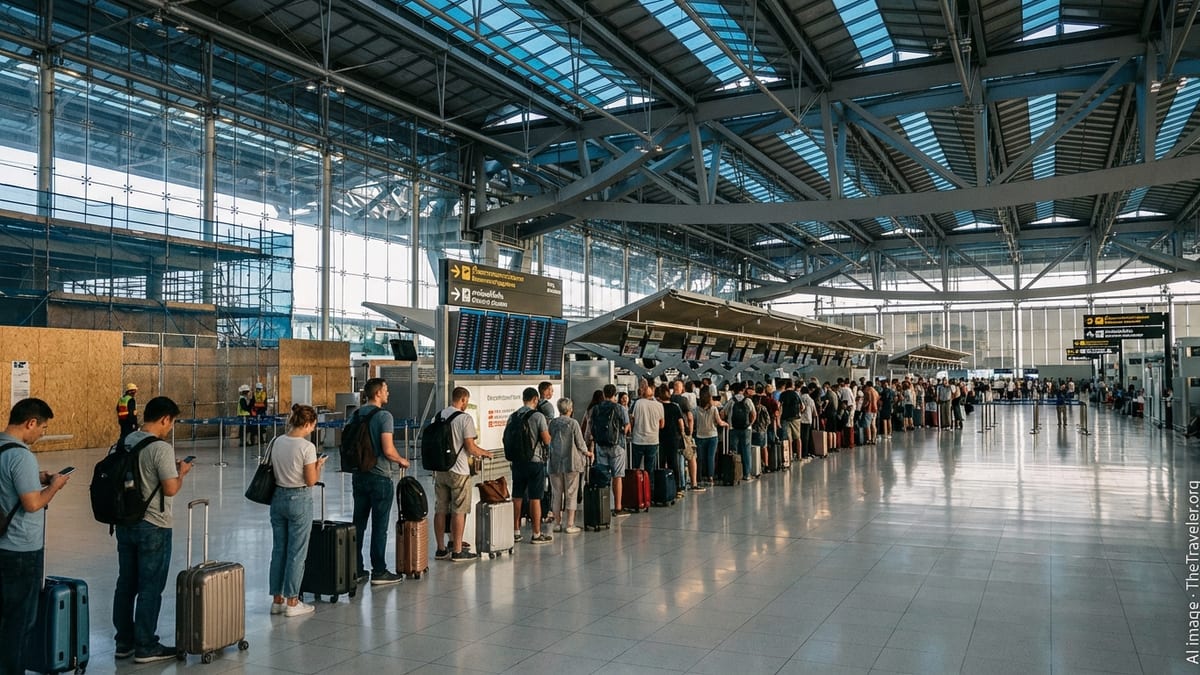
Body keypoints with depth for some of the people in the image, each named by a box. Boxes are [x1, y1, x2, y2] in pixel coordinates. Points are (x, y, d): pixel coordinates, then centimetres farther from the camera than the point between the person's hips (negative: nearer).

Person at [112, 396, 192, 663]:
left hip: (125, 523, 8)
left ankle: (124, 642, 25)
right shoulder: (161, 448, -19)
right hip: (153, 528, -8)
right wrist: (181, 472, -2)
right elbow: (171, 489, -20)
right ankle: (145, 647, 10)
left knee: (126, 584, 15)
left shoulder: (125, 443, 4)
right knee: (150, 588, 2)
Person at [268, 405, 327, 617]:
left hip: (278, 497, 6)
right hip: (299, 500, -6)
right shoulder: (307, 447, -17)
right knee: (297, 552, 4)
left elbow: (274, 470, 11)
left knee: (278, 550, 14)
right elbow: (311, 481, -15)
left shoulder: (277, 442, 2)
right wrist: (319, 465, 3)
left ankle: (277, 600, 21)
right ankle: (292, 603, 10)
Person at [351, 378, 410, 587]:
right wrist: (402, 461, -2)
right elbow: (388, 450, -20)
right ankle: (379, 572, 8)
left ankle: (356, 570, 18)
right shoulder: (384, 416, -15)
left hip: (359, 475, 7)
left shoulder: (356, 415, 7)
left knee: (358, 523, 11)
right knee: (379, 526, 1)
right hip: (381, 477, -7)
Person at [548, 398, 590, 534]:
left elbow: (548, 441, 9)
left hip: (555, 463, 3)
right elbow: (580, 443, -6)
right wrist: (587, 453, 13)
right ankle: (570, 524, 3)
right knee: (571, 493, 3)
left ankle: (558, 523, 16)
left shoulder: (552, 423, 0)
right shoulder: (573, 423, -10)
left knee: (556, 493, 11)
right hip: (571, 462, -3)